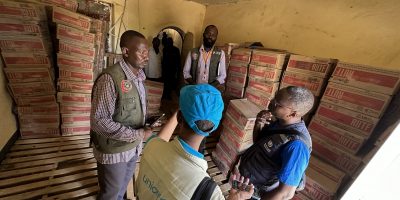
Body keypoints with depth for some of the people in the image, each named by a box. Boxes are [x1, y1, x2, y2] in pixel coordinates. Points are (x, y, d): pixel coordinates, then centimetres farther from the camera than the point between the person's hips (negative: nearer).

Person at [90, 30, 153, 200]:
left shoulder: (138, 76, -1)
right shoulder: (110, 79, -26)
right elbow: (99, 121, -27)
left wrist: (142, 132, -1)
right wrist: (137, 135, -26)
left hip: (133, 146, 7)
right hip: (113, 151, -6)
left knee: (123, 185, 31)